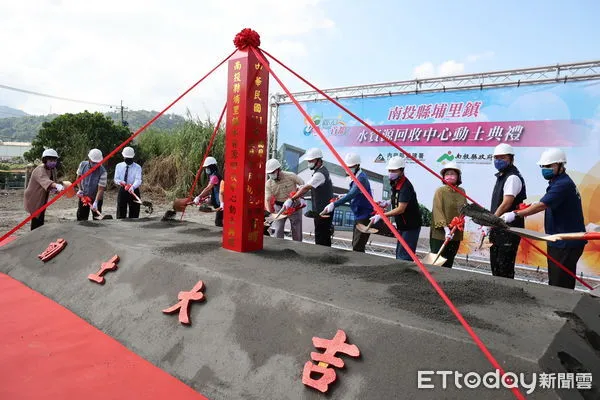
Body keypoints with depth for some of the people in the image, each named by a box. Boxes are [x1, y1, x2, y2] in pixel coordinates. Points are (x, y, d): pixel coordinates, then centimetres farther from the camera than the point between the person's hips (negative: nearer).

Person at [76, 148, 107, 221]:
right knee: (81, 218, 10)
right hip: (83, 196, 4)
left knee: (97, 219, 0)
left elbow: (101, 189, -25)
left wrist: (96, 202, -32)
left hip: (96, 197, -4)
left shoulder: (102, 171, -24)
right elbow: (78, 177, 9)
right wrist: (80, 189, -4)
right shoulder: (82, 164, -10)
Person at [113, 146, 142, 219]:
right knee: (120, 213, 3)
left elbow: (138, 180, -18)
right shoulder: (119, 166, 8)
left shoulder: (137, 167, -3)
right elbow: (116, 179, 5)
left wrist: (133, 187, -38)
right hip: (122, 191, 2)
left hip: (134, 191, -2)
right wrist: (120, 182, -19)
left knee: (134, 214, 2)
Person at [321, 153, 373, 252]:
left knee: (357, 247, -11)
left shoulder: (361, 178, -20)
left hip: (365, 217, -10)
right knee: (355, 244, 16)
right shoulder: (356, 177, 10)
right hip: (359, 216, 10)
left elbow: (351, 195, -33)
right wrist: (342, 197, 3)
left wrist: (334, 204, -39)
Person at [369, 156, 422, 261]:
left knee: (403, 256, -11)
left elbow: (401, 209, -28)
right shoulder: (395, 183, 6)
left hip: (411, 226, -10)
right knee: (399, 254, 16)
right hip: (402, 225, 10)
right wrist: (388, 203, 8)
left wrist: (381, 216, -28)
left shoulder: (405, 187, -24)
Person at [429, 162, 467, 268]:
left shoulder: (461, 191, 9)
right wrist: (445, 228, -25)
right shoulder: (440, 191, -7)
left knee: (449, 263, 13)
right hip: (440, 234, -5)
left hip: (456, 234, 5)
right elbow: (437, 211, -16)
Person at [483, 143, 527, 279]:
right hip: (498, 228, 10)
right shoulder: (501, 176, 17)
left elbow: (506, 204, -19)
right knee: (495, 264, 16)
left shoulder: (513, 177, -13)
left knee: (504, 267, -6)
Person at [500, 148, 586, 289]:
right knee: (555, 280, 16)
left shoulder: (563, 184, -18)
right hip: (560, 242, 11)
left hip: (567, 244, -10)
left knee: (560, 285, -7)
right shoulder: (558, 182, 16)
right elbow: (546, 206, 21)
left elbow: (542, 205, -27)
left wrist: (516, 214, -26)